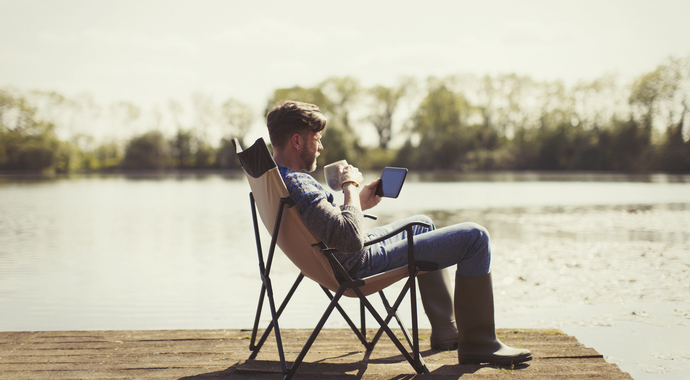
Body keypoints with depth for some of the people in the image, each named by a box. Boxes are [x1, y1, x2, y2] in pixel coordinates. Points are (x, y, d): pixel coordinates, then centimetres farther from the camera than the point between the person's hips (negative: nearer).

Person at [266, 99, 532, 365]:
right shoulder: (298, 186, -30)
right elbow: (352, 238, -36)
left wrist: (358, 202, 8)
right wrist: (350, 187, -22)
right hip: (362, 265, -11)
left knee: (422, 224, 35)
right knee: (474, 237, -9)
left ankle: (445, 330, 38)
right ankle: (479, 343, 3)